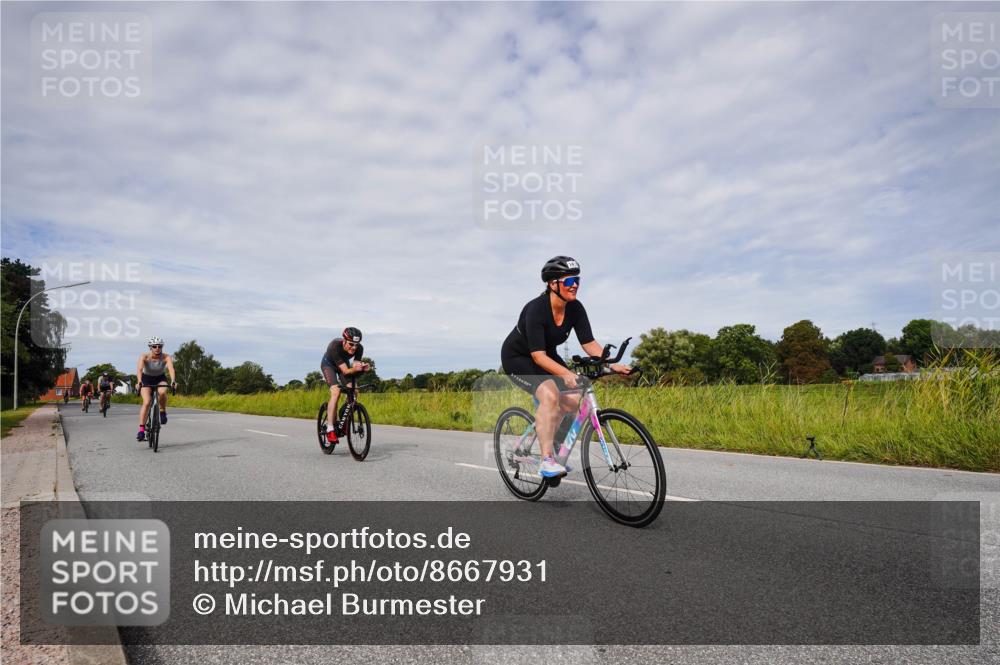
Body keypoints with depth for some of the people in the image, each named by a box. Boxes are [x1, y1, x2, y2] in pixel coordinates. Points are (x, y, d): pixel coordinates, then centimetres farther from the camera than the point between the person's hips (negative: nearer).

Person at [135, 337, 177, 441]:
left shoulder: (166, 357, -23)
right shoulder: (144, 356, -24)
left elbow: (171, 369, -37)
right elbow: (139, 369, -38)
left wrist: (173, 381, -55)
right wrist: (139, 382, -55)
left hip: (160, 378, 1)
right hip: (146, 379, 0)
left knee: (162, 392, -34)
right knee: (147, 402, -21)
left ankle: (163, 412, -7)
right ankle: (141, 429, -14)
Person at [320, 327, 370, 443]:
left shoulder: (359, 348, -28)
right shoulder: (335, 346, -39)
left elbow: (355, 367, -26)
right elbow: (345, 371, -39)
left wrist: (361, 368, -47)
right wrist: (354, 369, -59)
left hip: (345, 363, 4)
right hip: (329, 365, -4)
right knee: (336, 392, -25)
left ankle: (343, 422, 1)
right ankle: (330, 429, -23)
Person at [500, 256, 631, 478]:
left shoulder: (575, 308, -13)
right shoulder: (536, 309, -31)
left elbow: (589, 344, -12)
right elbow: (538, 356, -36)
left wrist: (613, 365, -26)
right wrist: (566, 373, -49)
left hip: (547, 356, 6)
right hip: (517, 357, -6)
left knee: (574, 399, -12)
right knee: (550, 394, -30)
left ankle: (543, 422, 17)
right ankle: (547, 462, -23)